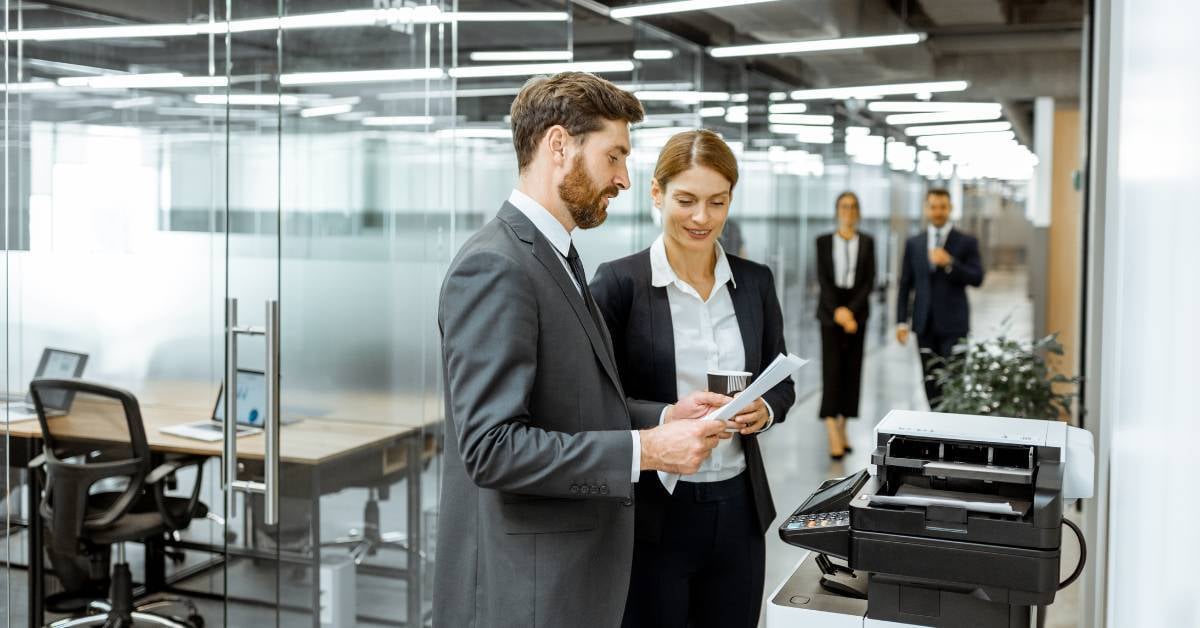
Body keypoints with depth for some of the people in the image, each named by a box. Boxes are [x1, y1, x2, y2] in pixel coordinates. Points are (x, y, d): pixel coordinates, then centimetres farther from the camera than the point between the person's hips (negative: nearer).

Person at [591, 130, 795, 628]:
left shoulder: (755, 282, 5)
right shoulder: (619, 282, -9)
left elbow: (781, 383, 13)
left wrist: (764, 412, -8)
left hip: (739, 508, 4)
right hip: (652, 511, -4)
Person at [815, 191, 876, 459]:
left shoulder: (867, 242, 8)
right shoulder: (824, 241, 5)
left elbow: (869, 280, 2)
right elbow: (822, 278, -2)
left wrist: (851, 310, -10)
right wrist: (837, 310, -13)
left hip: (857, 309, 2)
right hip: (830, 309, -2)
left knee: (852, 367, 3)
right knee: (832, 366, -10)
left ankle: (843, 428, 12)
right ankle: (832, 433, -15)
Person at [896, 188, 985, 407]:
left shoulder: (966, 242, 1)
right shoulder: (913, 243, 10)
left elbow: (977, 279, -6)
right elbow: (905, 285, 10)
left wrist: (949, 263, -20)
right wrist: (902, 321, 3)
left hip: (953, 323, -3)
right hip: (924, 324, 3)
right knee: (930, 382, 6)